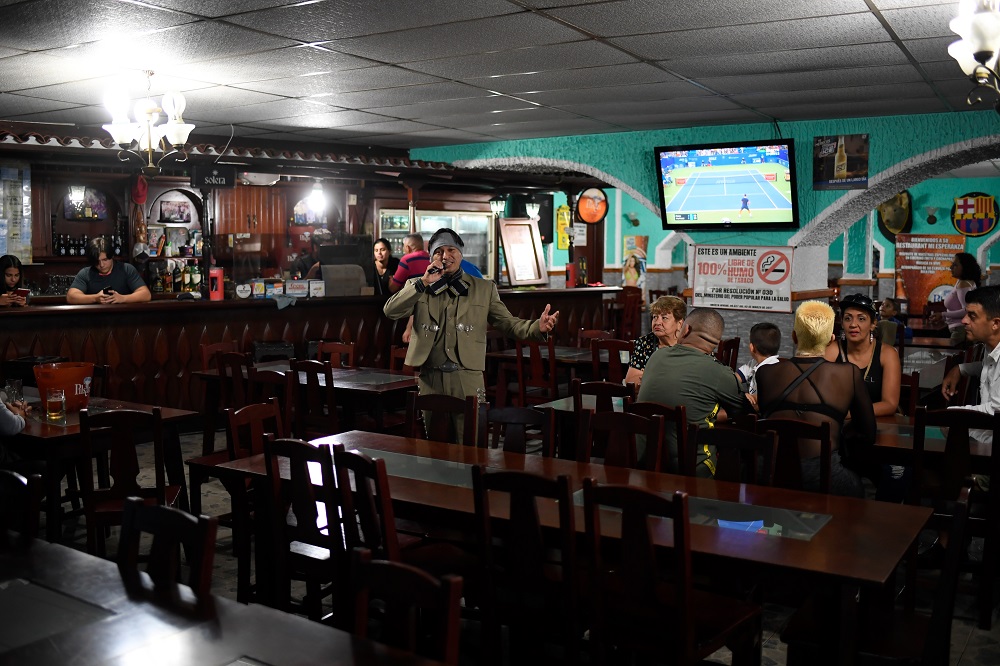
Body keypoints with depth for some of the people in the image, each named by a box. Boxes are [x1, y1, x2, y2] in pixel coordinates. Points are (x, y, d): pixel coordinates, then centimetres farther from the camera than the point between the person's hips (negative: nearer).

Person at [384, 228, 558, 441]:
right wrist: (423, 283, -13)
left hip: (467, 380, -1)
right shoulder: (417, 286, 8)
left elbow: (508, 323, 3)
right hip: (429, 379, 1)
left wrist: (537, 327, -17)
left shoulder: (484, 289, 7)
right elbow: (390, 311, -5)